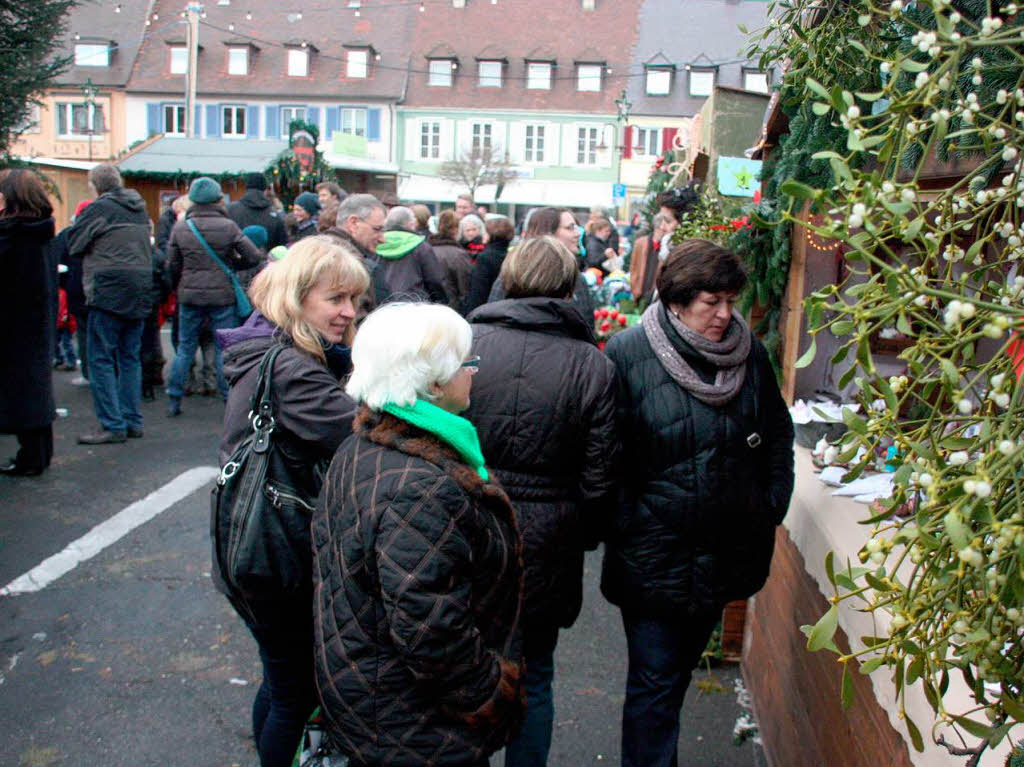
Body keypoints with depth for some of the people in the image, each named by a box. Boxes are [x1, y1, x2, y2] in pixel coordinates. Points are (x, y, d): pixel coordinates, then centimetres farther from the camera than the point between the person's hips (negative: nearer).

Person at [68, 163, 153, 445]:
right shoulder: (140, 208, 15)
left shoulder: (100, 208, -6)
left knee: (101, 359, -2)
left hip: (109, 292, -7)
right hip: (141, 293, 7)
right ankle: (132, 421, 14)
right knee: (130, 357, 12)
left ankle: (112, 425, -5)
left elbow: (72, 244, -1)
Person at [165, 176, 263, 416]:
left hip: (189, 295, 2)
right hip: (222, 295, -2)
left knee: (185, 348, 12)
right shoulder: (228, 226, -7)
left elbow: (172, 266, 4)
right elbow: (254, 257, -8)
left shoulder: (180, 228, 0)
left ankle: (174, 400, 16)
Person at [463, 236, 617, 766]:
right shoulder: (593, 367, -9)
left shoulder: (465, 341, -9)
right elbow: (598, 478, -6)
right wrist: (584, 539, 12)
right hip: (546, 547, 0)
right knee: (534, 678, 19)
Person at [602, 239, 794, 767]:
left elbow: (779, 440, 12)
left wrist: (770, 511, 6)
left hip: (725, 553, 5)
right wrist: (626, 524, -14)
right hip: (652, 552, -5)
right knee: (655, 680, 3)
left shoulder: (751, 355, 1)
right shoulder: (629, 353, -13)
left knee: (679, 668, 22)